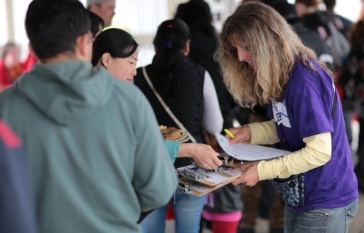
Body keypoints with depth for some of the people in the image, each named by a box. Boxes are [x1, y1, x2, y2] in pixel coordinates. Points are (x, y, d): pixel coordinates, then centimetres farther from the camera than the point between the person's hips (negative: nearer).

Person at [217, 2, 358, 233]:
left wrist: (262, 170, -21)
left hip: (326, 202, -9)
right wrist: (252, 131, -5)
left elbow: (319, 151, -24)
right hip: (299, 196, 9)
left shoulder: (303, 80, -24)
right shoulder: (282, 75, 5)